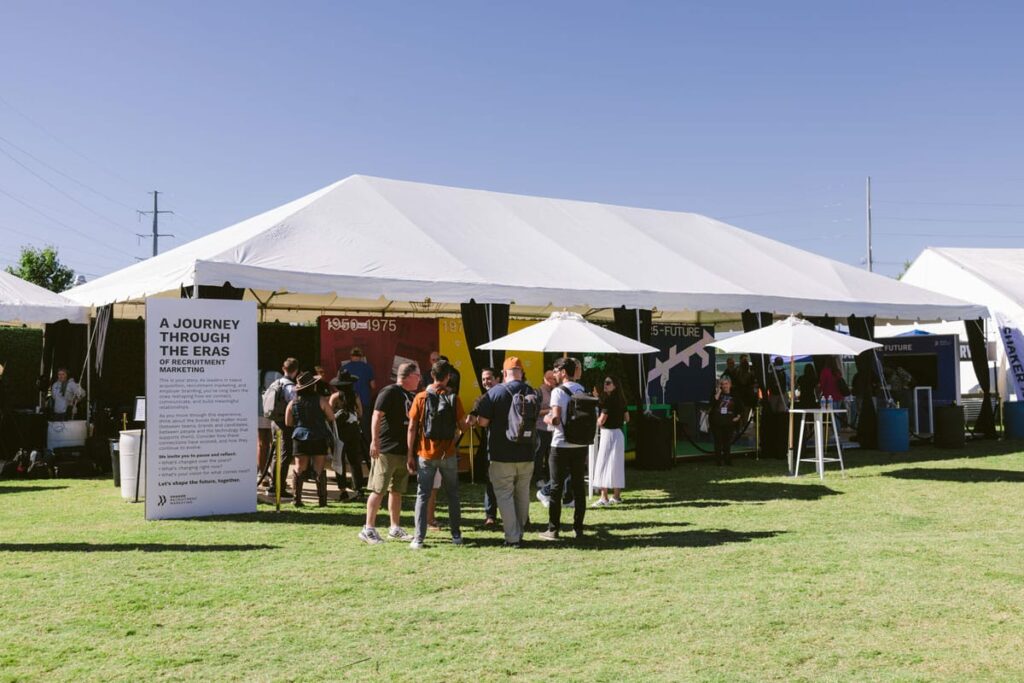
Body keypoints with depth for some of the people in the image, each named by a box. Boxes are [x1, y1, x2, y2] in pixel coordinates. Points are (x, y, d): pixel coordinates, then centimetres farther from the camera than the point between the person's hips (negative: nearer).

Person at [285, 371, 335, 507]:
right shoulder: (320, 400, -9)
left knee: (299, 469, 8)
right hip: (318, 439, -2)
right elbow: (332, 418, -5)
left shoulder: (293, 402, 1)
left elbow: (288, 423, 6)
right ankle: (322, 500, 5)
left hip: (299, 437, 2)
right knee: (319, 469, 4)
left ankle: (297, 499, 5)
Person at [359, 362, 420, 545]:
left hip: (404, 451, 9)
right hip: (386, 450, -9)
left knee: (397, 490, 13)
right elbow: (377, 416, -18)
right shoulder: (390, 392, -10)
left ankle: (395, 528, 20)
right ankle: (368, 529, -2)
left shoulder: (411, 396, 16)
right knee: (378, 490, -6)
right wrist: (374, 441, -26)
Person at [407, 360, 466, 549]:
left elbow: (412, 428, -5)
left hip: (425, 454, 0)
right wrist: (469, 422, 23)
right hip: (448, 454, 1)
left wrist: (410, 455, 0)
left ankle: (419, 538, 0)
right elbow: (462, 426, -1)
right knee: (452, 495, 14)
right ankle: (456, 535, 18)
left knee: (422, 496, 5)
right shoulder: (453, 398, -4)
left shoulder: (421, 398, -5)